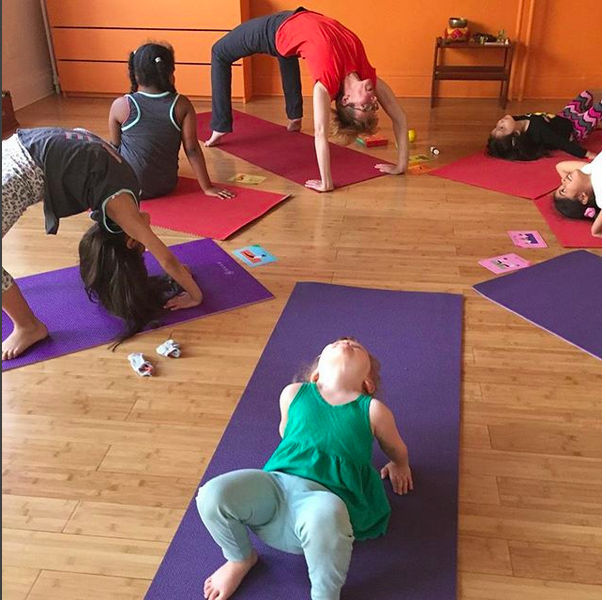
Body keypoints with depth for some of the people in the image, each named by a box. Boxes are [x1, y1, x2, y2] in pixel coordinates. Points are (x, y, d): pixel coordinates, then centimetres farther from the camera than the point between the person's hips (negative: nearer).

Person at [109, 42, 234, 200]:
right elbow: (192, 150, -9)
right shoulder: (182, 105, -10)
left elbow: (115, 145, 1)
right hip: (165, 187, 3)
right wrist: (207, 187, -2)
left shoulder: (120, 105, -11)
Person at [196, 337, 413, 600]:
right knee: (212, 495, -25)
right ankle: (240, 559, 9)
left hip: (325, 495, -3)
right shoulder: (294, 393, 13)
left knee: (323, 518, -41)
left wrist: (400, 466, 45)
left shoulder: (373, 410, 7)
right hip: (275, 481, 3)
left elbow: (398, 450, 27)